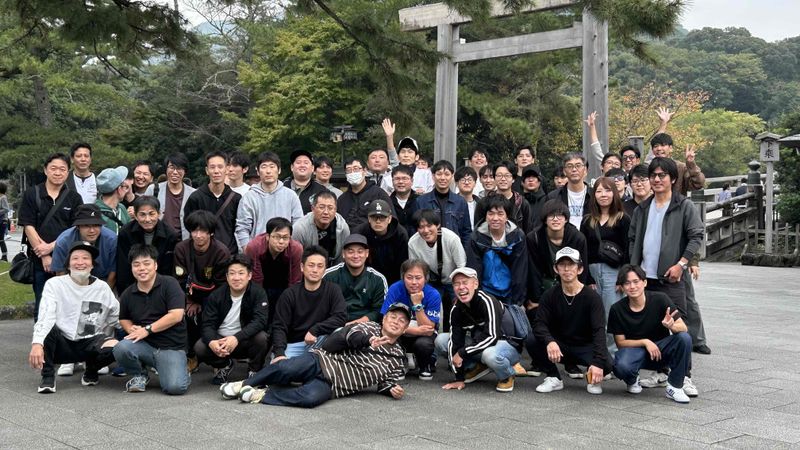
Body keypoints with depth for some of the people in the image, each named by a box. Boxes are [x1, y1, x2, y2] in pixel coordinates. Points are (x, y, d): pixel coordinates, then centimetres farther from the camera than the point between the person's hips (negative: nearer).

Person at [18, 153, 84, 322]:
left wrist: (52, 246, -11)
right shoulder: (32, 194, 3)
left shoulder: (74, 198, 6)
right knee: (41, 306, 8)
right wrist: (44, 256, -8)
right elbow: (28, 227, -2)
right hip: (39, 260, 0)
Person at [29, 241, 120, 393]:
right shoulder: (55, 284, -4)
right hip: (62, 344, -2)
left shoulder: (102, 288, 6)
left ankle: (91, 371, 7)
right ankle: (48, 377, -13)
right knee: (47, 328, -32)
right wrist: (37, 344, -33)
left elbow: (119, 318, 8)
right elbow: (45, 317, -18)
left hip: (91, 343, 2)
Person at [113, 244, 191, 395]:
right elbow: (124, 319, 26)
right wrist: (131, 329, 2)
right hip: (144, 346, 4)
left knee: (175, 387, -27)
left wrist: (147, 329, -13)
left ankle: (181, 372, 12)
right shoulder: (127, 294, 10)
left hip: (171, 347, -4)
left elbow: (176, 315, -14)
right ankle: (139, 375, 3)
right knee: (120, 348, -29)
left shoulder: (169, 284, -6)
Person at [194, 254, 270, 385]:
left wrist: (236, 338, -40)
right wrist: (212, 342, -36)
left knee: (261, 338, -33)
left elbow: (260, 321, -25)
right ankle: (224, 365, 9)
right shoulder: (216, 295, -6)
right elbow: (208, 324, -12)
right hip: (220, 340, 2)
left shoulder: (258, 293, -13)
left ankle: (254, 370, -1)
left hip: (246, 341, -2)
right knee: (199, 348, -25)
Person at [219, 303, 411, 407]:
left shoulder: (397, 358, 17)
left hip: (331, 384, 0)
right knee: (284, 369, -29)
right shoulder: (371, 327, 12)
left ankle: (261, 395, -20)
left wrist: (393, 390, -3)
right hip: (322, 360, 0)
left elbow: (387, 383, 21)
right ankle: (245, 384, -6)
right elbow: (352, 334, -8)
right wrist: (369, 340, -29)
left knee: (311, 397, -35)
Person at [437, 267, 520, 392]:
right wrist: (459, 378, -12)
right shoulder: (456, 309, -5)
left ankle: (507, 376, -6)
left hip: (508, 345, -6)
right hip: (478, 345, 7)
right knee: (441, 340, -6)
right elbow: (455, 340, -7)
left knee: (490, 354, -41)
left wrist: (462, 353, -26)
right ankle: (478, 367, 9)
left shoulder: (488, 302, -24)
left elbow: (492, 337, -31)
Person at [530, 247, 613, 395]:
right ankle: (554, 379, -2)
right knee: (531, 342, -25)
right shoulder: (550, 295, -5)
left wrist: (598, 362, -37)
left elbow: (599, 331, -22)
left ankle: (592, 379, 5)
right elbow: (539, 324, -14)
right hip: (559, 346, 2)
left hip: (585, 348, -2)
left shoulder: (592, 297, -13)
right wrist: (549, 341, -38)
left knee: (606, 364, -32)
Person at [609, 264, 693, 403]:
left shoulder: (660, 299, -13)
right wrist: (645, 342, -19)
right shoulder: (617, 309, -11)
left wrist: (671, 326, -36)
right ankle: (632, 380, 5)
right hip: (634, 349, -1)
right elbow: (620, 342, -5)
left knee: (685, 338, -29)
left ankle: (675, 387, -13)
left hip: (661, 350, 1)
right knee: (621, 366, -36)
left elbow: (683, 328, -13)